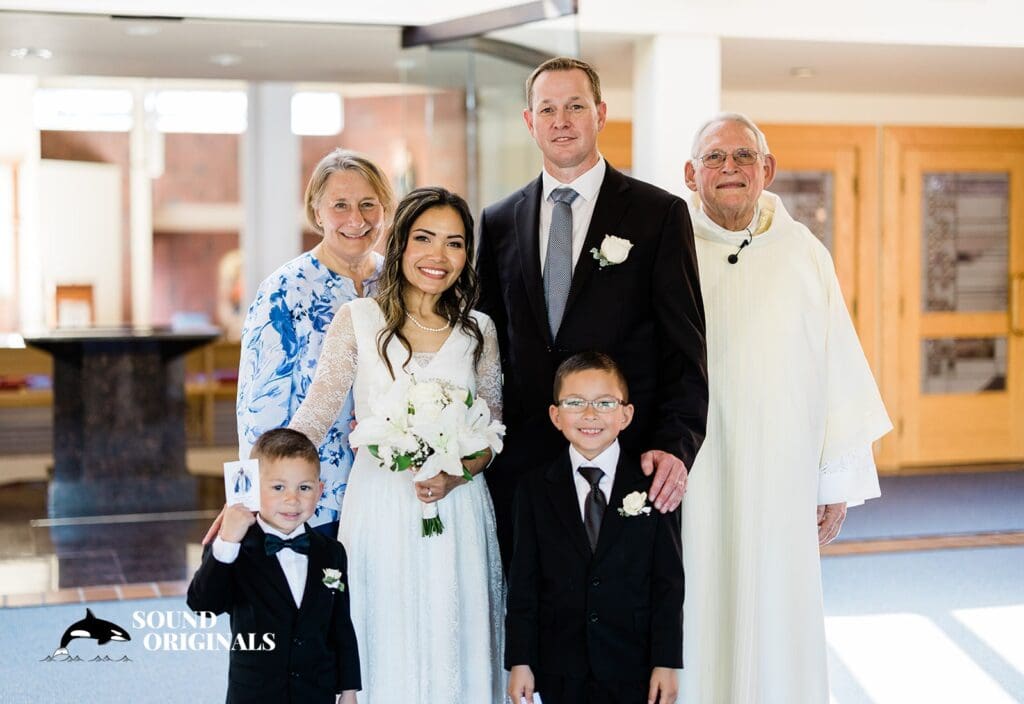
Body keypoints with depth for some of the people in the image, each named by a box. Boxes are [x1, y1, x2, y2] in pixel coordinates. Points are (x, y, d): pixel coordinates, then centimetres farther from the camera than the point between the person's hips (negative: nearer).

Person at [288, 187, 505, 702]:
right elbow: (311, 419, -7)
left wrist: (456, 475, -11)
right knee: (386, 662, 6)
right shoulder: (358, 320, -3)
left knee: (455, 657, 8)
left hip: (458, 517, 2)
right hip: (380, 512, -2)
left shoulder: (478, 331, 5)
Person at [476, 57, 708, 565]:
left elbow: (685, 347, -2)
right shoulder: (498, 222, 12)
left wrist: (676, 446, -14)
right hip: (519, 466, 3)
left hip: (630, 463, -2)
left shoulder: (660, 214, 2)